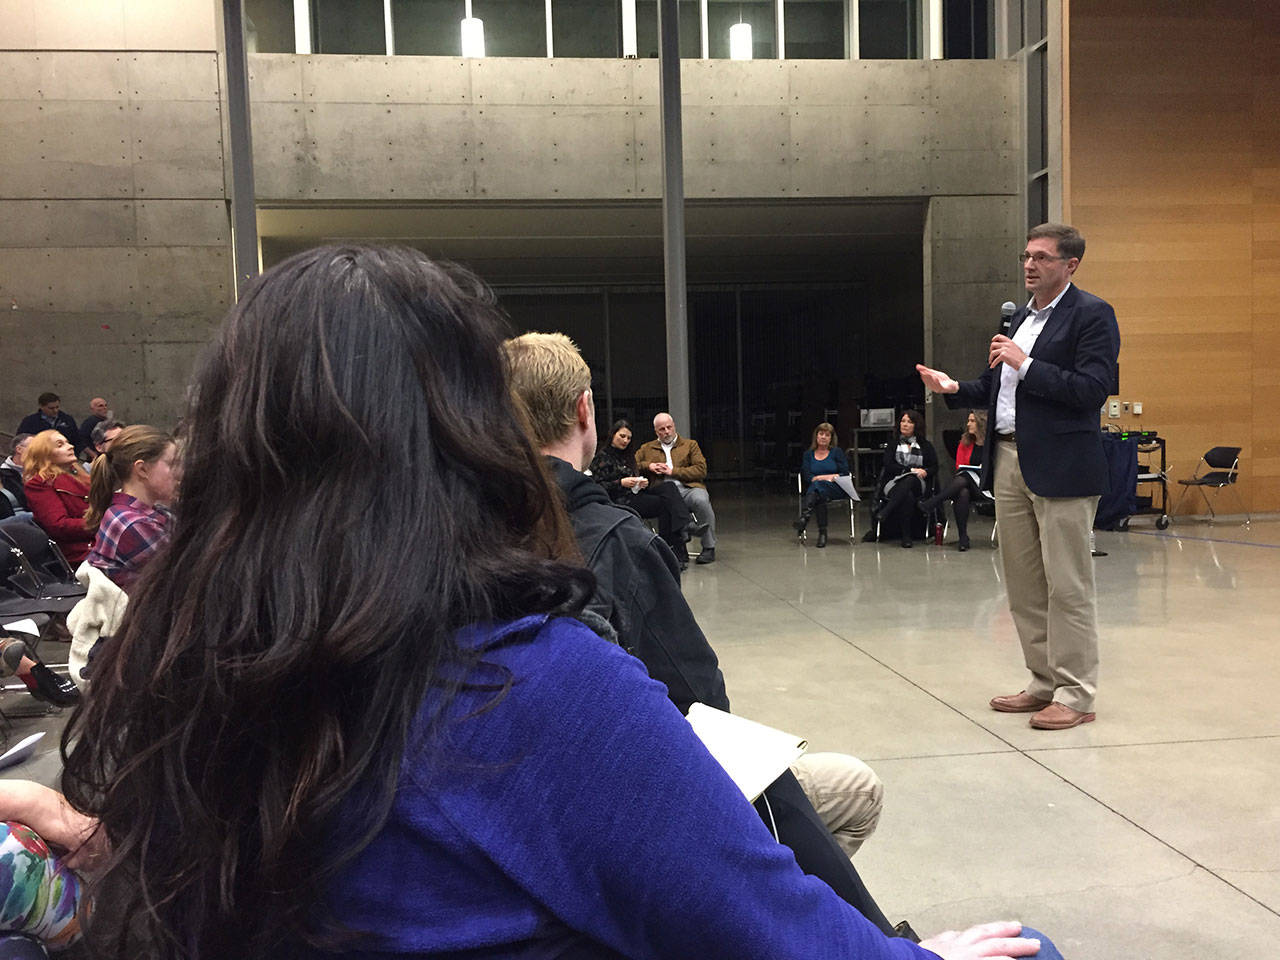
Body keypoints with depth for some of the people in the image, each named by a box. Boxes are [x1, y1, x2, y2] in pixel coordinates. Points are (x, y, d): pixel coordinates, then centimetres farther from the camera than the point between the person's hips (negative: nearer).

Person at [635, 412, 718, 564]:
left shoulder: (690, 444, 20)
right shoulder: (647, 448, 26)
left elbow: (701, 470, 7)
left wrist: (673, 471, -2)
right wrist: (648, 466, 3)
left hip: (689, 488, 0)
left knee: (701, 500, -35)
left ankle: (709, 548, -22)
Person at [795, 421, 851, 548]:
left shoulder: (837, 452, 13)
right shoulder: (808, 454, 18)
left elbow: (845, 474, 3)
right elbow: (807, 477, 4)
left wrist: (820, 478, -8)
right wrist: (829, 476, -6)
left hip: (836, 489, -2)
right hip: (816, 489, 2)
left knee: (818, 485, -37)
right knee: (820, 496, -37)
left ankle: (805, 517, -57)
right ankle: (822, 532, -48)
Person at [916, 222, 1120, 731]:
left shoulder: (1092, 314, -5)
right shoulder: (1020, 317, 19)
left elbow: (1093, 389, -16)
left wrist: (1026, 365, -17)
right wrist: (956, 388, 5)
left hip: (1060, 465, -8)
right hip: (1009, 460, 8)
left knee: (1067, 585, -2)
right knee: (1023, 585, 12)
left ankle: (1076, 694, 9)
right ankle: (1044, 683, 23)